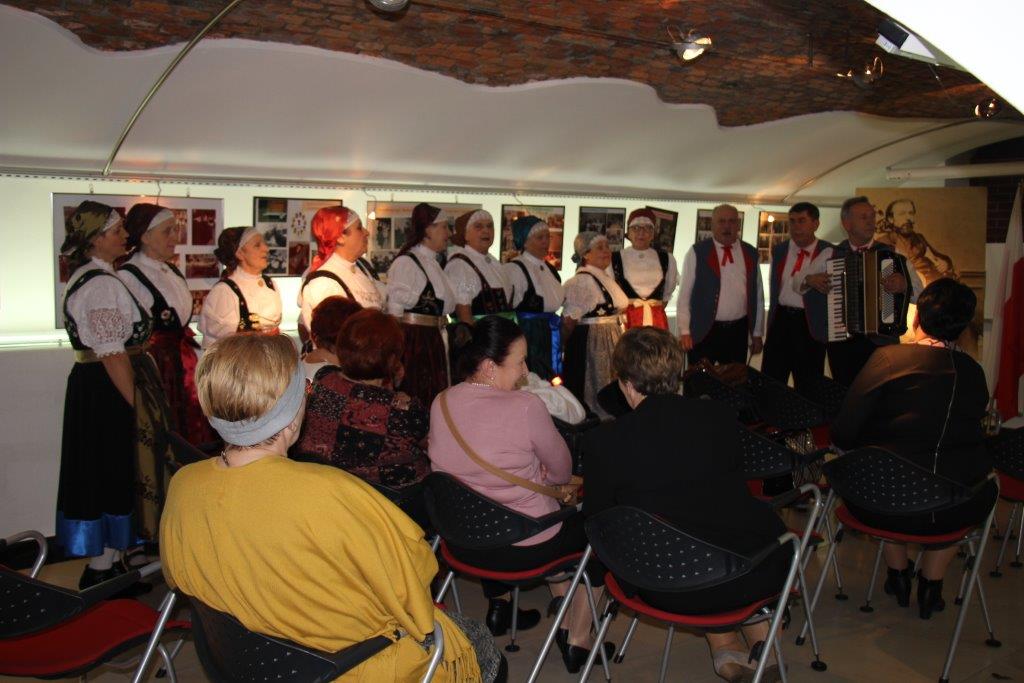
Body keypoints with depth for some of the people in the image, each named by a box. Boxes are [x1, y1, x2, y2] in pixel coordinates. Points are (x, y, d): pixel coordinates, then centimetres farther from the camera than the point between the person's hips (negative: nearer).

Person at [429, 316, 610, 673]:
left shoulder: (440, 404, -7)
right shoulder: (526, 407, -24)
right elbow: (562, 471, -8)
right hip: (523, 547, -5)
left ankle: (498, 605, 39)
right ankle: (577, 641, 24)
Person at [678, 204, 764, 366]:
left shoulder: (750, 254, 7)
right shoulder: (697, 252, -4)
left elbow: (757, 295, 12)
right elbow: (684, 295, -4)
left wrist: (757, 333, 12)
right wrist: (684, 331, -9)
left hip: (738, 332, 3)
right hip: (703, 331, -3)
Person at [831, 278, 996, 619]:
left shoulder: (888, 357, -9)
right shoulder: (974, 373, 3)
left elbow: (843, 434, -9)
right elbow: (966, 434, 16)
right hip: (956, 511, 2)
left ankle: (898, 573, 39)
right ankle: (931, 584, 34)